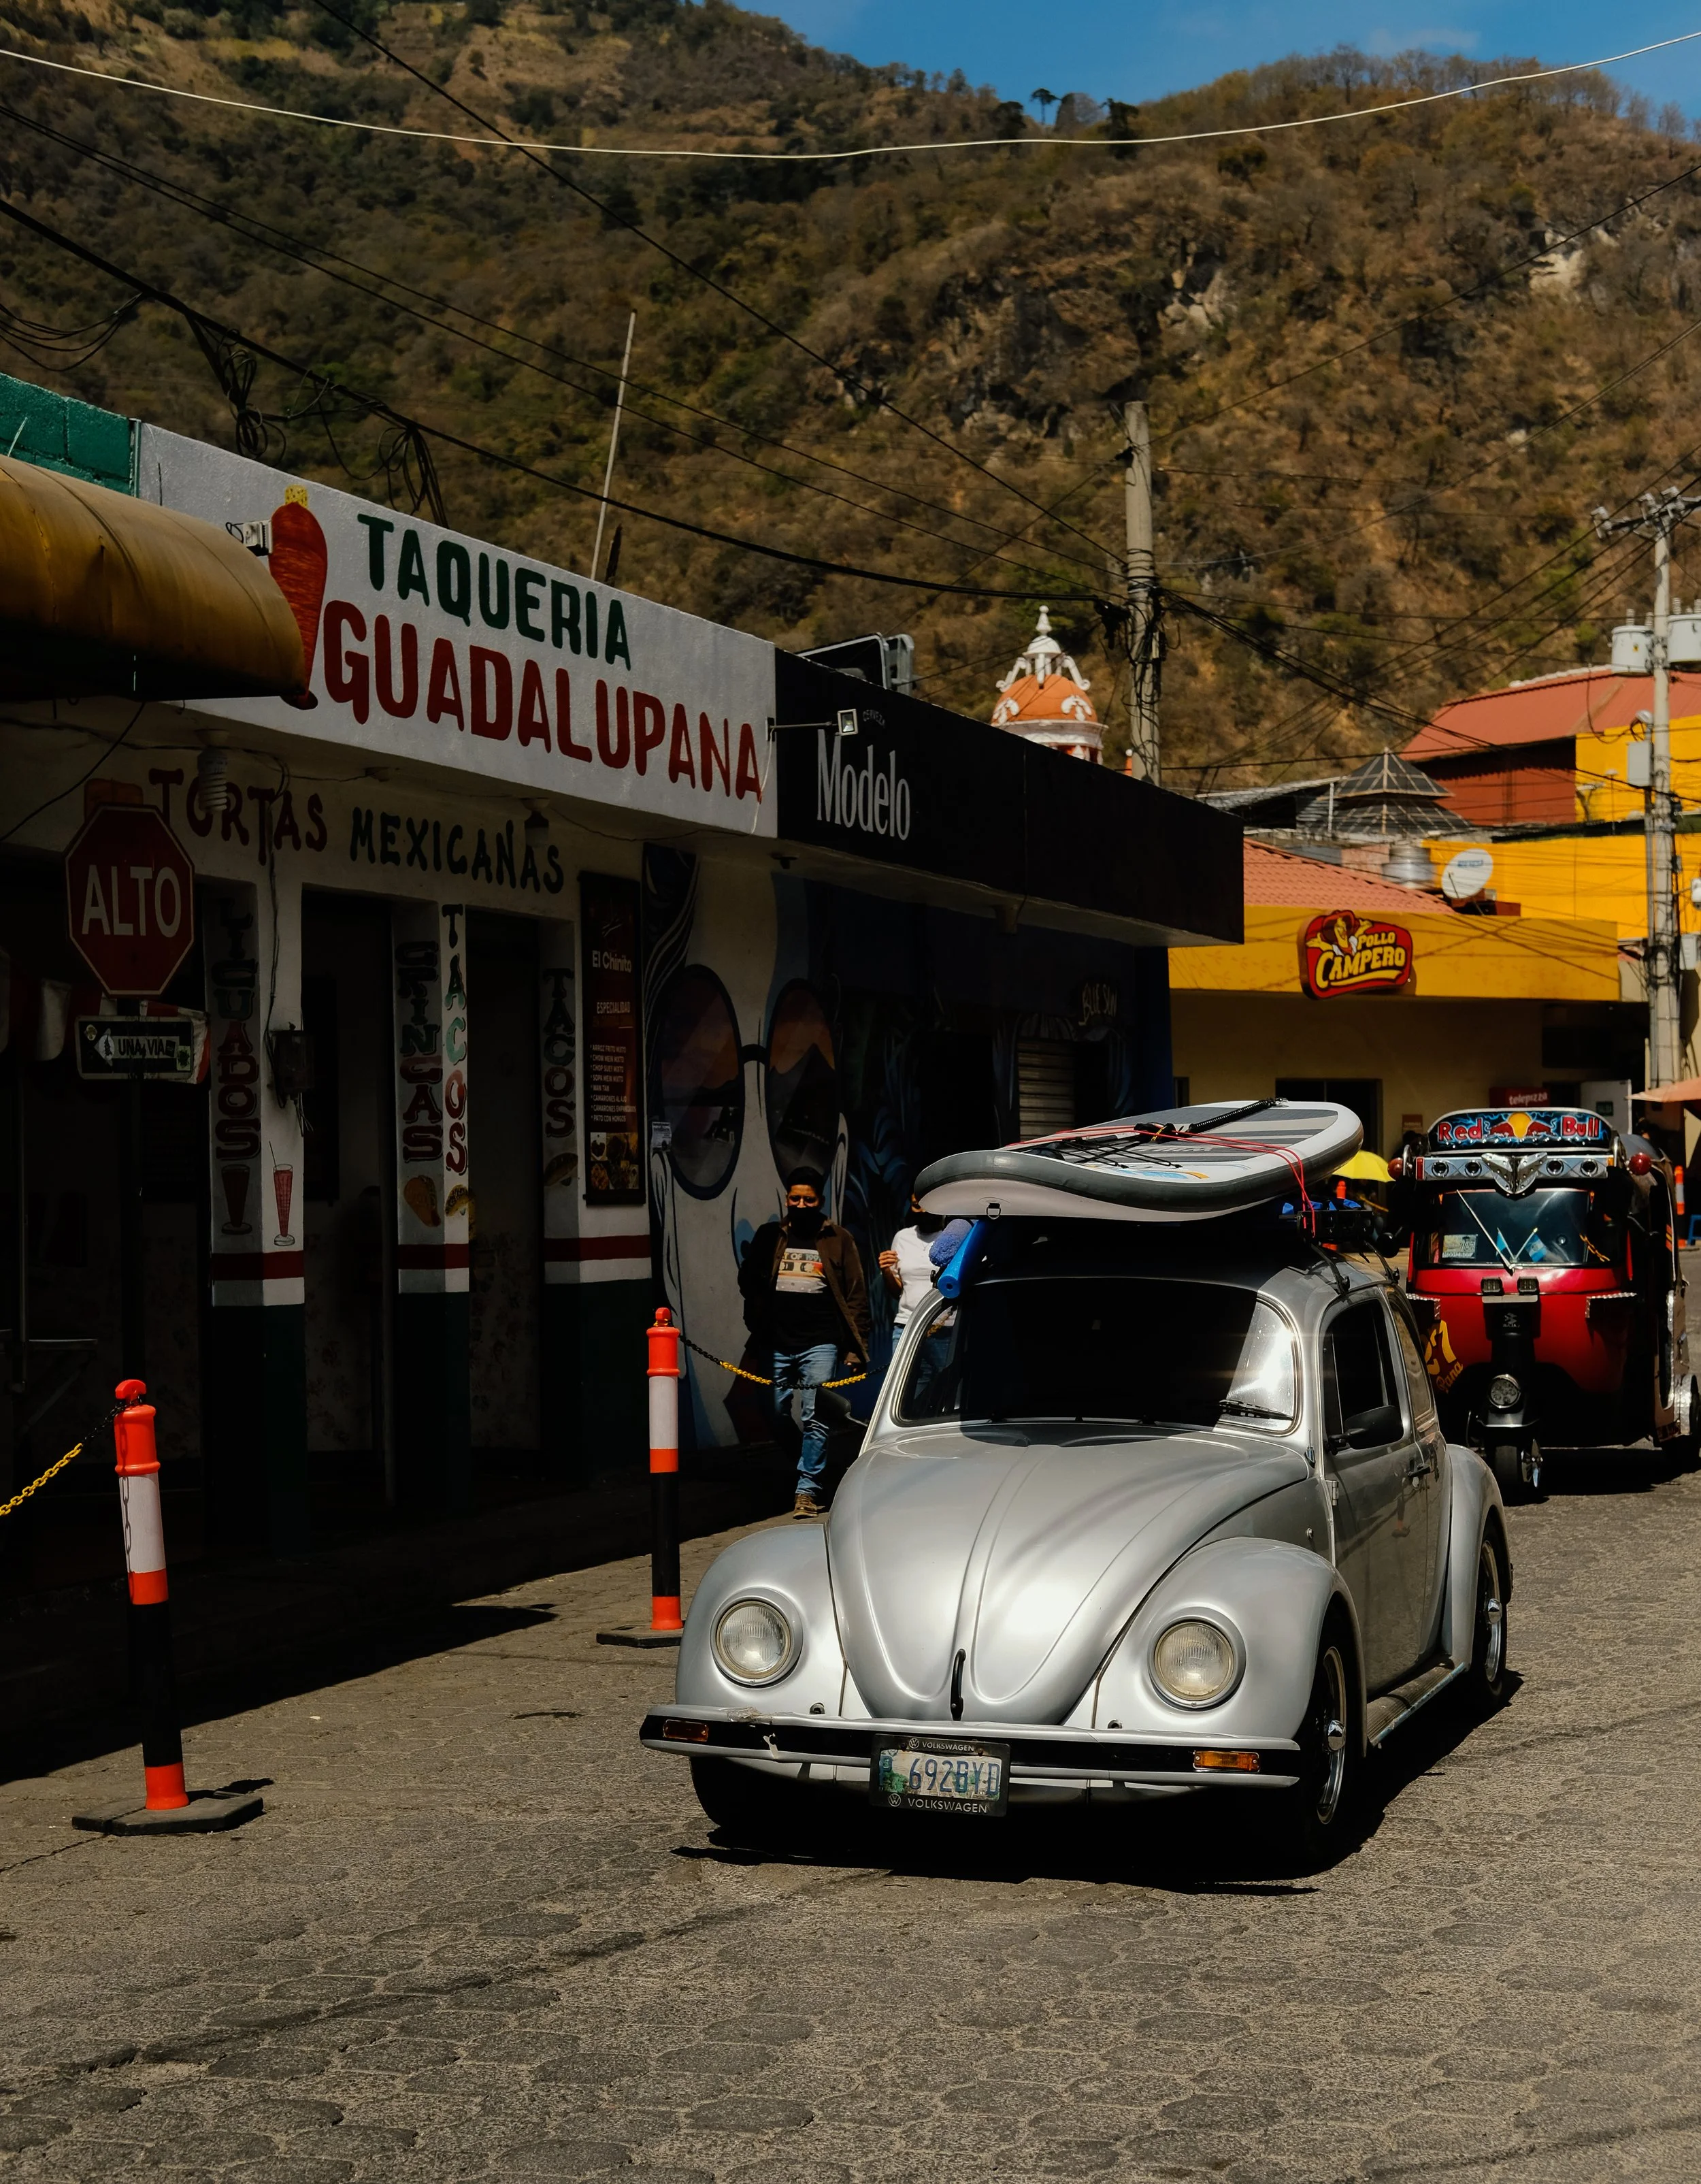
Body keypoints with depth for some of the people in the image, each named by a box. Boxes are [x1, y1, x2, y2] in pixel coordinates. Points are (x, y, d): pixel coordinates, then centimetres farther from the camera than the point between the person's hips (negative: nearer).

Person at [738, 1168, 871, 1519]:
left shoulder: (837, 1240, 5)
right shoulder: (769, 1237, 10)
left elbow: (856, 1296, 4)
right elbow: (748, 1281, 22)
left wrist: (855, 1348, -3)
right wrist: (760, 1323, 7)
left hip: (820, 1344, -3)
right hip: (777, 1345, 3)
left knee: (814, 1419, -9)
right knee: (774, 1417, 6)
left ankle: (807, 1490, -7)